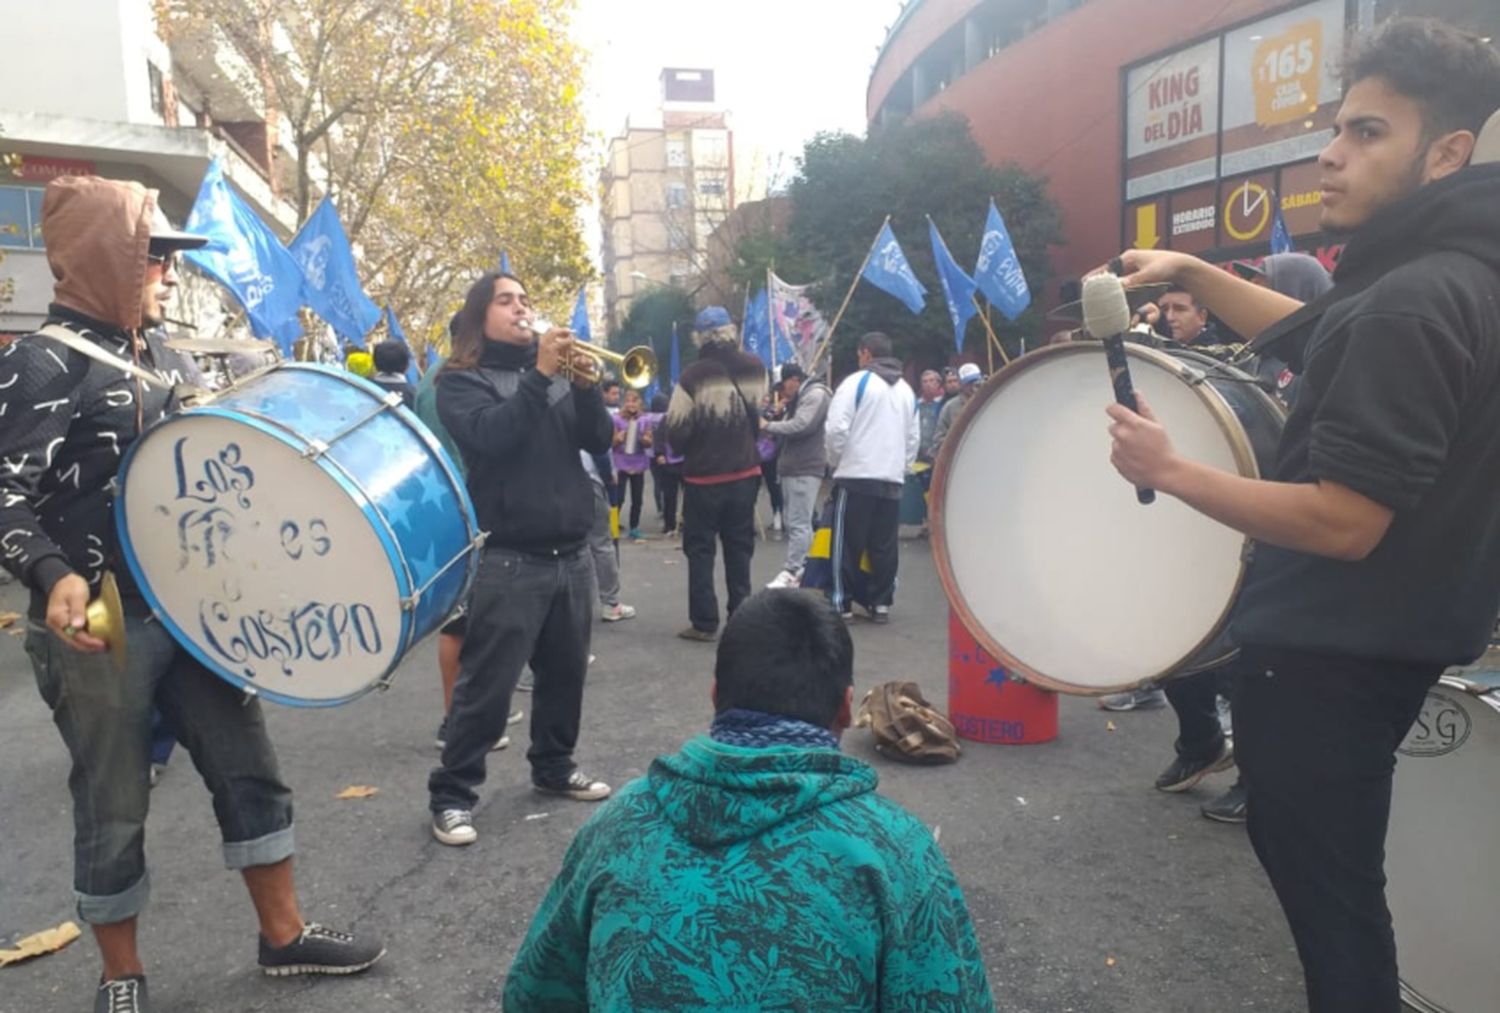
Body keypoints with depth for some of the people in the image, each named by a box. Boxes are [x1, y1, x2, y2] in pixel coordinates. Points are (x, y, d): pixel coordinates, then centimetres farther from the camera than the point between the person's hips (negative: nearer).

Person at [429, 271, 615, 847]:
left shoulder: (556, 371, 14)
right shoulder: (461, 381, -1)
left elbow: (599, 441, 6)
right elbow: (490, 436, -21)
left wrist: (585, 386, -10)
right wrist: (540, 375, -21)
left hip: (572, 554, 6)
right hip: (508, 559, -6)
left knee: (566, 672, 15)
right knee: (486, 683, -3)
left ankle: (554, 767, 32)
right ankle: (452, 794, 10)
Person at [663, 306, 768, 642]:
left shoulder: (694, 376, -15)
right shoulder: (754, 368, -2)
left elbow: (676, 431, -12)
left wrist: (685, 448, 8)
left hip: (704, 476, -4)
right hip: (746, 473, 4)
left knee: (700, 548, 6)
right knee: (739, 546, 13)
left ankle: (704, 623, 6)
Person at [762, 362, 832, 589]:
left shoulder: (816, 394, -7)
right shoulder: (797, 399, 23)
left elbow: (801, 426, -20)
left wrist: (767, 425, -11)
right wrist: (770, 430, 0)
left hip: (806, 470, -10)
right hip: (792, 469, 10)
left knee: (798, 524, -12)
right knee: (796, 523, 10)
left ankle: (791, 572, -14)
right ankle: (803, 567, 16)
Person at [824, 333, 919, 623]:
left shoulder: (857, 382, -5)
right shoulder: (906, 390, 15)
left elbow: (836, 429, -11)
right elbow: (912, 438, 16)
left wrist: (835, 461, 4)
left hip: (855, 476, -5)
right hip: (892, 479, 5)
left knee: (847, 543, 1)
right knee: (885, 546, 9)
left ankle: (843, 603, 3)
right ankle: (881, 603, 12)